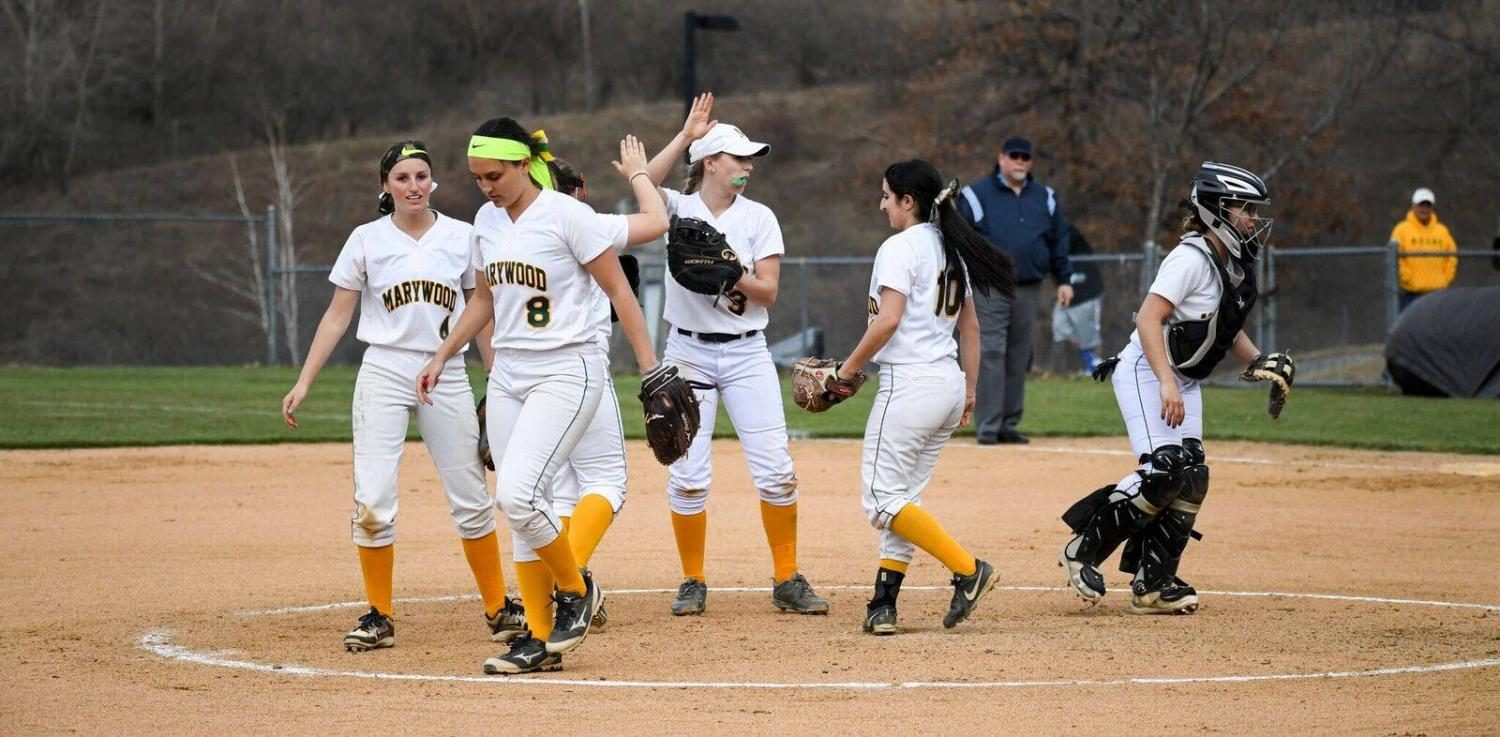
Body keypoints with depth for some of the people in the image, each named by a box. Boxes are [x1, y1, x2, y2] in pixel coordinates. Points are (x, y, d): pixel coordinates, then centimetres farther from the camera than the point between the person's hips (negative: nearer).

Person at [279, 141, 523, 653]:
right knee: (372, 503, -7)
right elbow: (337, 317, 4)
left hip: (447, 377, 1)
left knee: (471, 499, 2)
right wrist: (303, 383, -3)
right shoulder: (367, 240, 2)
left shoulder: (461, 237, 5)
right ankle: (379, 618, 3)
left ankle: (499, 607, 14)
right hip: (384, 374, -1)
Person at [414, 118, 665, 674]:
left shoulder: (567, 215, -11)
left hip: (566, 372, -7)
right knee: (520, 505, 4)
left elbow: (619, 290, -9)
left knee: (517, 492, -20)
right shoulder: (487, 221, 10)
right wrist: (442, 356, 16)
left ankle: (576, 590, 3)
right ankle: (540, 639, 8)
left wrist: (650, 367, -13)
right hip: (508, 375, 7)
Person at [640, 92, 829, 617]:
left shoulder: (758, 218, 3)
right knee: (688, 474, -2)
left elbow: (768, 291, -3)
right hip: (689, 352, -1)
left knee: (775, 469, -5)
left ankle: (788, 582, 4)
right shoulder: (679, 209, 0)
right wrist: (685, 136, -21)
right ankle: (693, 583, 11)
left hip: (746, 354, 1)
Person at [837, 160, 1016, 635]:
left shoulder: (899, 248, -11)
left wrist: (847, 369, -11)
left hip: (910, 382, -9)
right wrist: (970, 390, 24)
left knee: (882, 500, -6)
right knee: (902, 497, 11)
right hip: (949, 382, 9)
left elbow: (888, 320, -20)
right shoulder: (950, 249, 15)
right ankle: (884, 604, 6)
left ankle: (968, 569, -13)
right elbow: (970, 326, 19)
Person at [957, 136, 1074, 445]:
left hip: (1028, 290, 4)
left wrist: (1064, 280, 11)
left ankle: (1009, 424, 12)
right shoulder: (976, 196, 0)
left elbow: (1059, 241, 17)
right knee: (990, 355, -9)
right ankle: (988, 427, -8)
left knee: (1019, 360, 6)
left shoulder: (1045, 198, 13)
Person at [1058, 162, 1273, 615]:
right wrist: (1167, 384, -35)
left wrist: (1258, 362, 4)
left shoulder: (1236, 266, 8)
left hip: (1184, 382, 9)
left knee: (1192, 478, 0)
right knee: (1164, 470, -21)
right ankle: (1083, 549, -7)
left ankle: (1153, 585, 5)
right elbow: (1149, 319, -27)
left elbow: (1227, 328, 22)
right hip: (1146, 373, -9)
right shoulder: (1192, 259, -20)